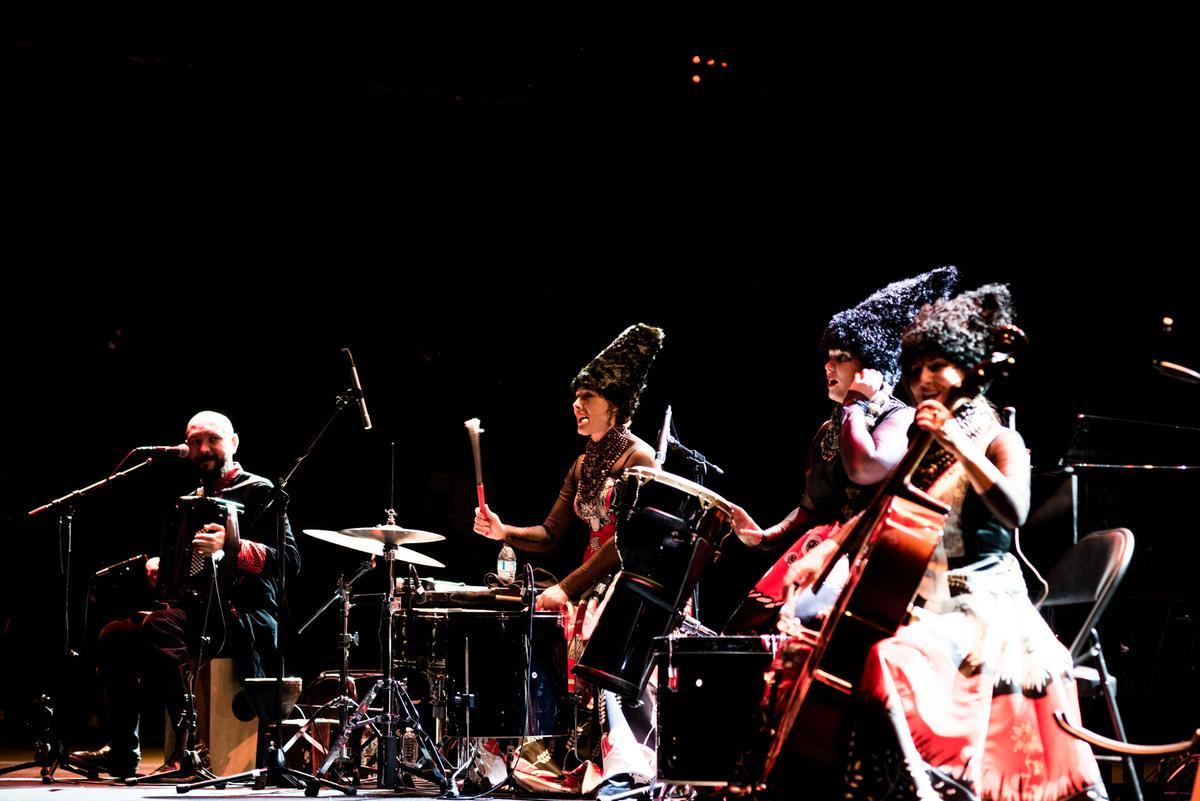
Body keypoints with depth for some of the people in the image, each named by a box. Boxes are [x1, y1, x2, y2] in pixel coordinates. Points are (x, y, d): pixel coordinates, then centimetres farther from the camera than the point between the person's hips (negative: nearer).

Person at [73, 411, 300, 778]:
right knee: (115, 636, -2)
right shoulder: (195, 499, 21)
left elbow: (290, 559, -17)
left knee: (161, 625, -32)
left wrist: (234, 547, -30)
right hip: (199, 609, 8)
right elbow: (182, 562, 35)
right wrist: (157, 566, 13)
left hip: (246, 615, -8)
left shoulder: (257, 492, -4)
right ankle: (122, 753, 3)